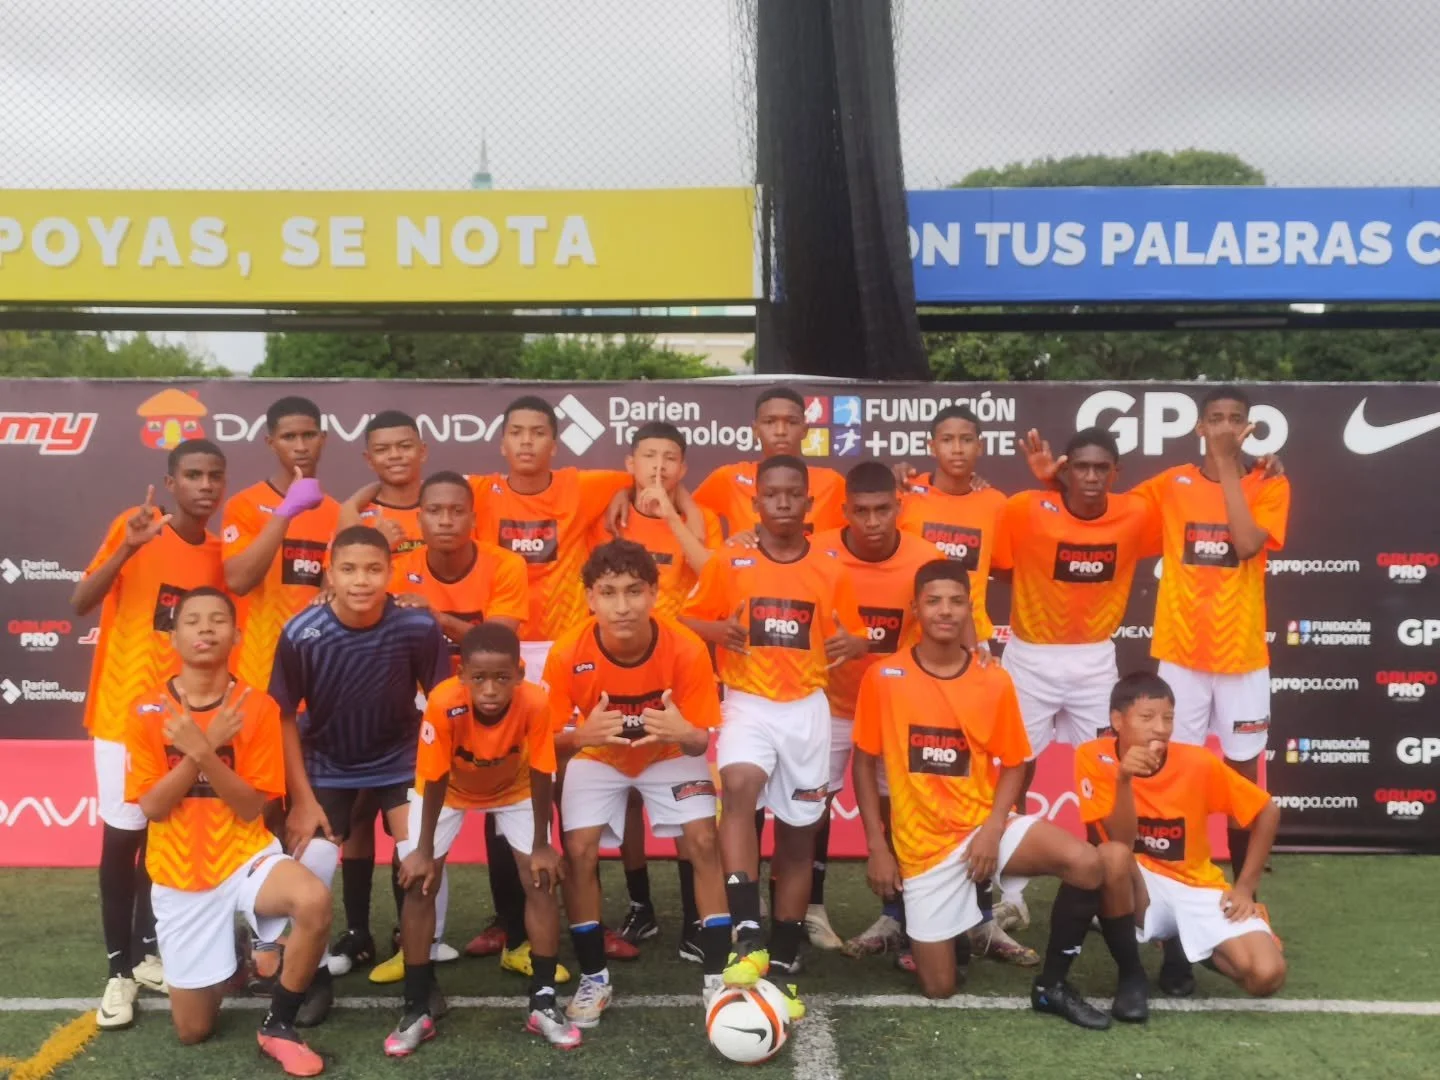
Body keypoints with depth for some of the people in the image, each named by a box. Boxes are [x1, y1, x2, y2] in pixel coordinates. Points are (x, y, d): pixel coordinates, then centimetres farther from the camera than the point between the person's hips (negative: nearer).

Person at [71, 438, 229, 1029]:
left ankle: (148, 952, 25)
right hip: (124, 709, -3)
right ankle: (119, 967, 14)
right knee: (122, 837, 3)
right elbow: (81, 603, -17)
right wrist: (128, 548, -31)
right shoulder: (133, 526, -9)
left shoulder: (221, 553, 2)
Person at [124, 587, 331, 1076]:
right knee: (193, 1030, 6)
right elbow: (152, 807, -10)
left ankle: (278, 1025, -10)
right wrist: (201, 748, -23)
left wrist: (203, 753, -27)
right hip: (179, 875, 2)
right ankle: (223, 962, 40)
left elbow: (252, 808, -13)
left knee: (315, 902, -35)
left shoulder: (257, 707, -9)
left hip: (246, 858, -1)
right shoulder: (147, 710, -5)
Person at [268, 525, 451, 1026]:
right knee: (309, 865, -13)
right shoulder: (301, 633, -23)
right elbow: (284, 717, -11)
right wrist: (302, 797, -9)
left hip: (402, 761, 0)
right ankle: (316, 975, 14)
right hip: (326, 768, 0)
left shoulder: (419, 627, -23)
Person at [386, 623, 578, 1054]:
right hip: (450, 788, 0)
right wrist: (422, 851, -15)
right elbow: (434, 781, -24)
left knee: (541, 879, -9)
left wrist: (541, 846, -14)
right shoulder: (443, 704, -39)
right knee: (418, 883, -8)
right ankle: (418, 1009, 7)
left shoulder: (535, 703, -38)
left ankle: (543, 1002, 5)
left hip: (514, 788, 0)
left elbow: (540, 777, -23)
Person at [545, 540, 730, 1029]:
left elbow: (701, 741, -20)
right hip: (597, 758, 1)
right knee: (579, 852, -13)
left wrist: (685, 734, -44)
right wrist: (581, 735, -42)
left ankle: (717, 975, 0)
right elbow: (549, 740, -19)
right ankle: (594, 978, 9)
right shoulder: (567, 654, -30)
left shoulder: (687, 649, -31)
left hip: (670, 755, 0)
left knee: (703, 842, -15)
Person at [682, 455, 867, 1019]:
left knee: (798, 838, 7)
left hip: (808, 709, 2)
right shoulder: (728, 563, -1)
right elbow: (688, 620, 5)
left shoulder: (831, 568, 3)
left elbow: (855, 637, 10)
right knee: (739, 787, -32)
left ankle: (783, 965, 21)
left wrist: (852, 645, -14)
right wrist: (719, 632, -16)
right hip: (748, 703, -2)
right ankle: (748, 938, -30)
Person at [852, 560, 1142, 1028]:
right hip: (923, 843, -1)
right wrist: (877, 847, -4)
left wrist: (993, 828, -12)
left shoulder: (995, 681, -3)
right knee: (938, 988, 0)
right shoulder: (883, 678, -8)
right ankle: (924, 928, 35)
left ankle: (1052, 985, -4)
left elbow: (1013, 765, 4)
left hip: (985, 825, 1)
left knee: (1088, 863, -26)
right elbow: (865, 763, 0)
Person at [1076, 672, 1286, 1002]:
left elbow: (1267, 812, 0)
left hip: (1197, 887, 2)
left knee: (1266, 976, -21)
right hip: (1140, 886, -1)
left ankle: (1183, 945, 12)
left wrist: (1245, 888, -3)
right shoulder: (1094, 757, -16)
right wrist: (1123, 779, -36)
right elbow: (1122, 843, -20)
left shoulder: (1198, 763, -14)